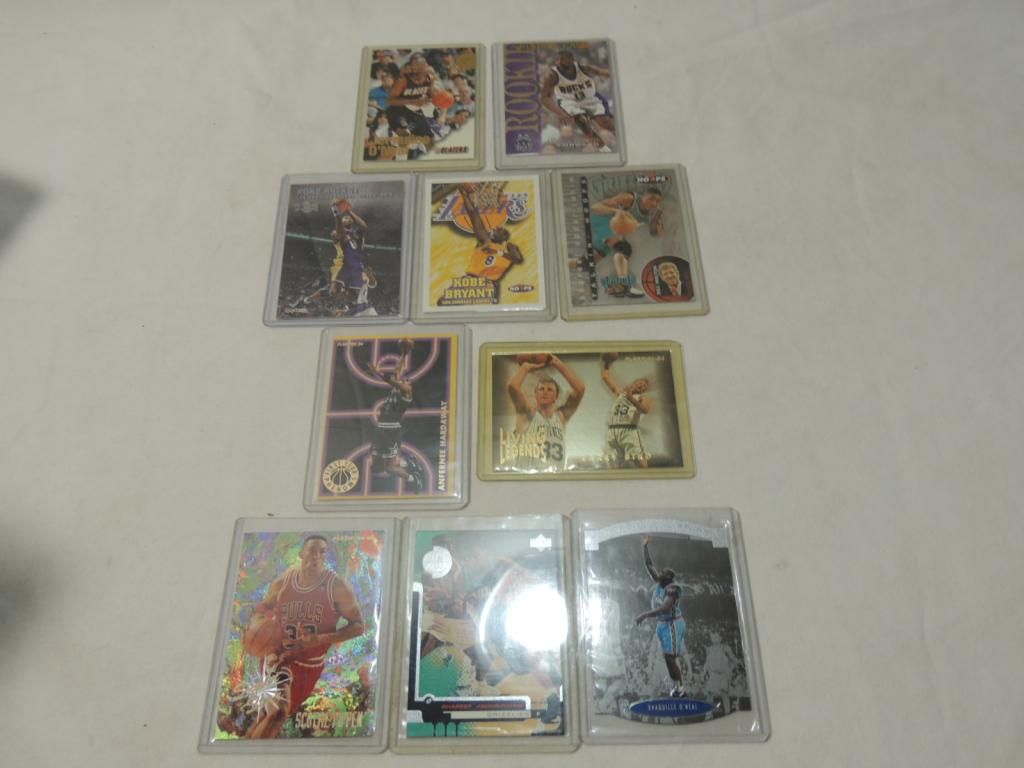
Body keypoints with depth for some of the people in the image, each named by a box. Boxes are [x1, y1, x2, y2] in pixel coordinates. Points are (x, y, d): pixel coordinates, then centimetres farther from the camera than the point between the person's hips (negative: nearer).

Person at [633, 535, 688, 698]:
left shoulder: (672, 588, -19)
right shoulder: (659, 583, 4)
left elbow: (665, 608, -30)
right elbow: (649, 565, 8)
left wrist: (645, 615, -31)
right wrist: (645, 547, 3)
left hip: (672, 624, -9)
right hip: (663, 624, 9)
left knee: (671, 656, -9)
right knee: (671, 656, 11)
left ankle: (679, 688, -4)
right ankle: (678, 686, 16)